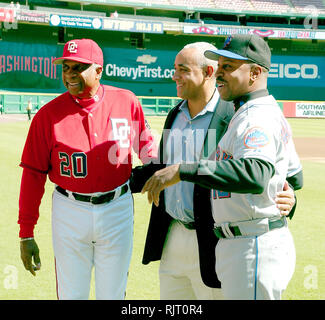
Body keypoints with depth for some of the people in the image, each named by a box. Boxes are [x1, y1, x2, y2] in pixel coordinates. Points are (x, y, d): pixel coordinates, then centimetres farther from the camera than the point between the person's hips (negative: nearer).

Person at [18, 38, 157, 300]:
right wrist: (26, 233, -7)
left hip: (117, 208, 1)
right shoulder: (48, 114, -7)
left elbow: (146, 147, 11)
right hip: (69, 212, -1)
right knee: (71, 294, 9)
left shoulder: (127, 102, -4)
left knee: (113, 294, 13)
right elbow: (33, 174, -5)